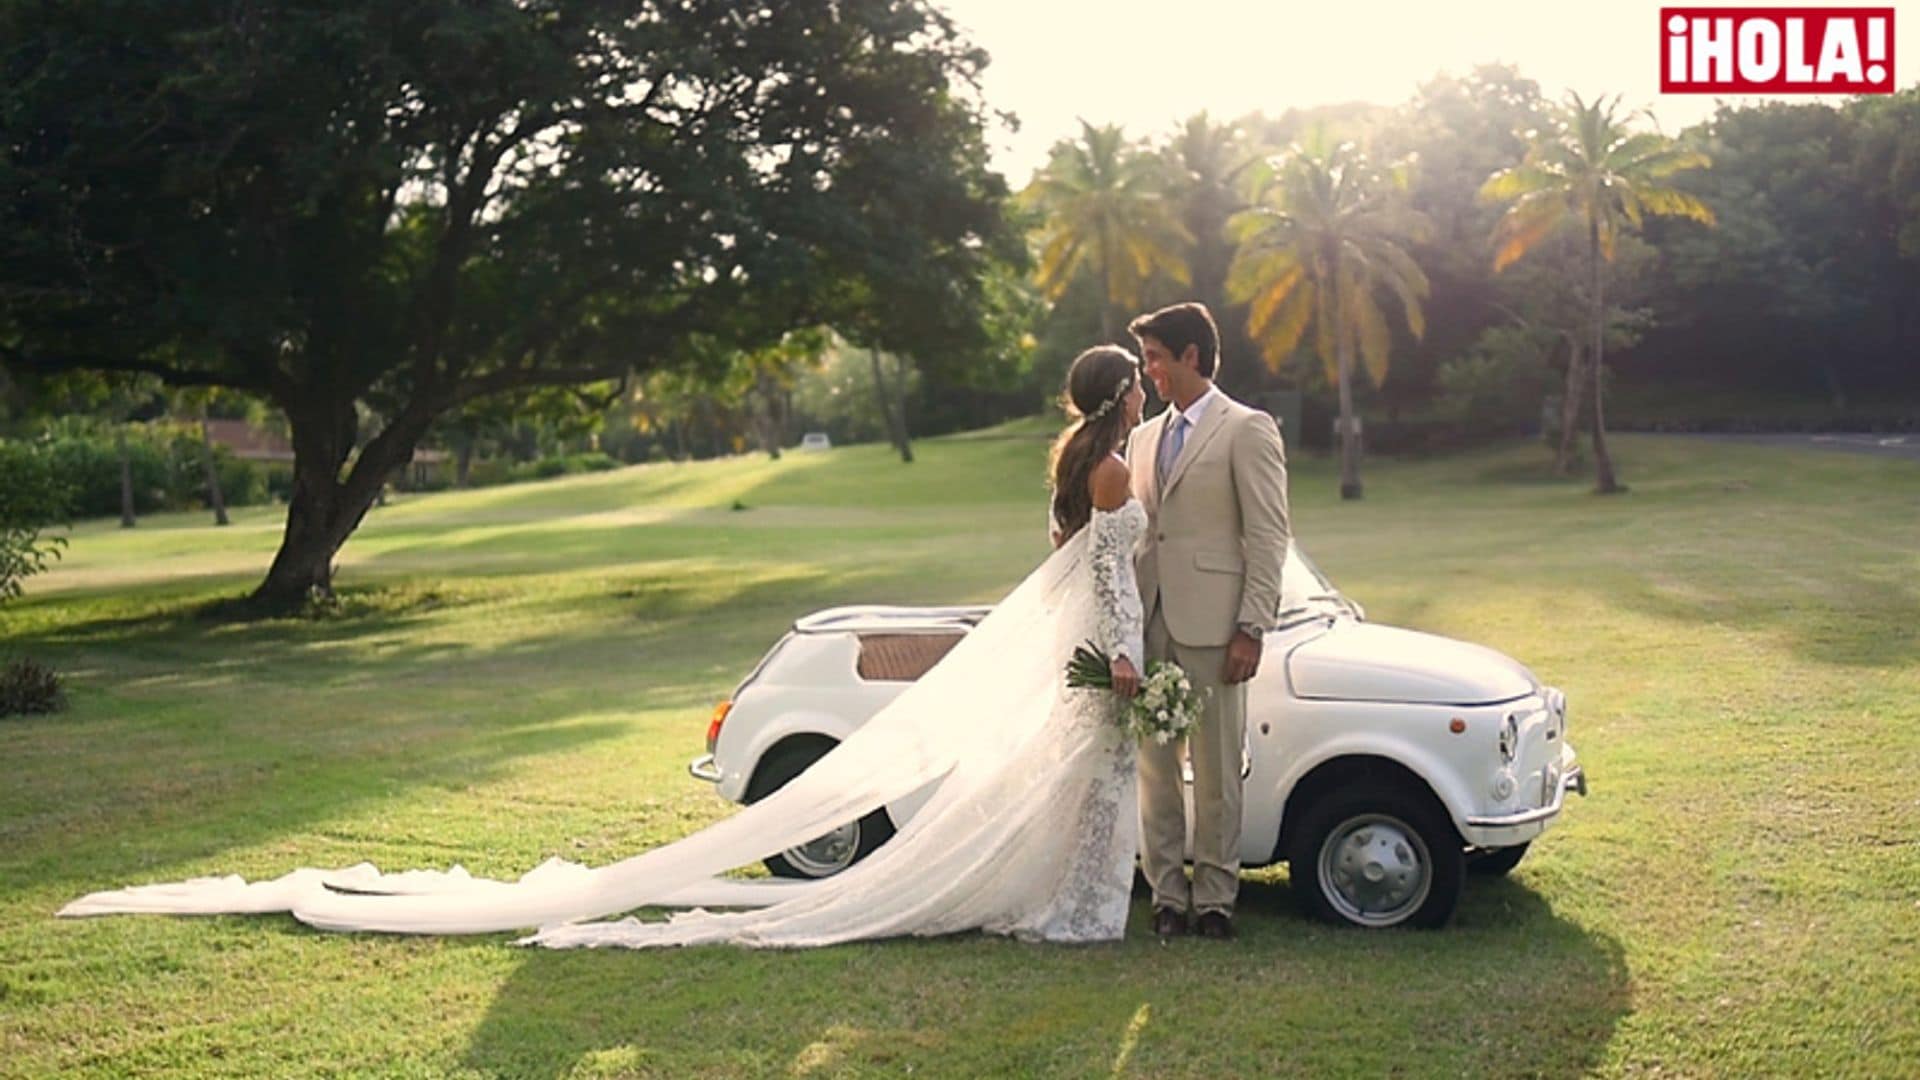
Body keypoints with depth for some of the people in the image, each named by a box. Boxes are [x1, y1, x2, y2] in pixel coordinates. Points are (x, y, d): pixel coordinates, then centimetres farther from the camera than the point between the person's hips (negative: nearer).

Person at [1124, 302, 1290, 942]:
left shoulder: (1247, 431, -2)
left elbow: (1268, 537, -7)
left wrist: (1251, 629, -13)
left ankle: (1214, 898, 12)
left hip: (1211, 627, -6)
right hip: (1150, 625, 6)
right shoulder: (1145, 438, 18)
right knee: (1155, 768, 8)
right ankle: (1168, 896, 17)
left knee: (1216, 773, 2)